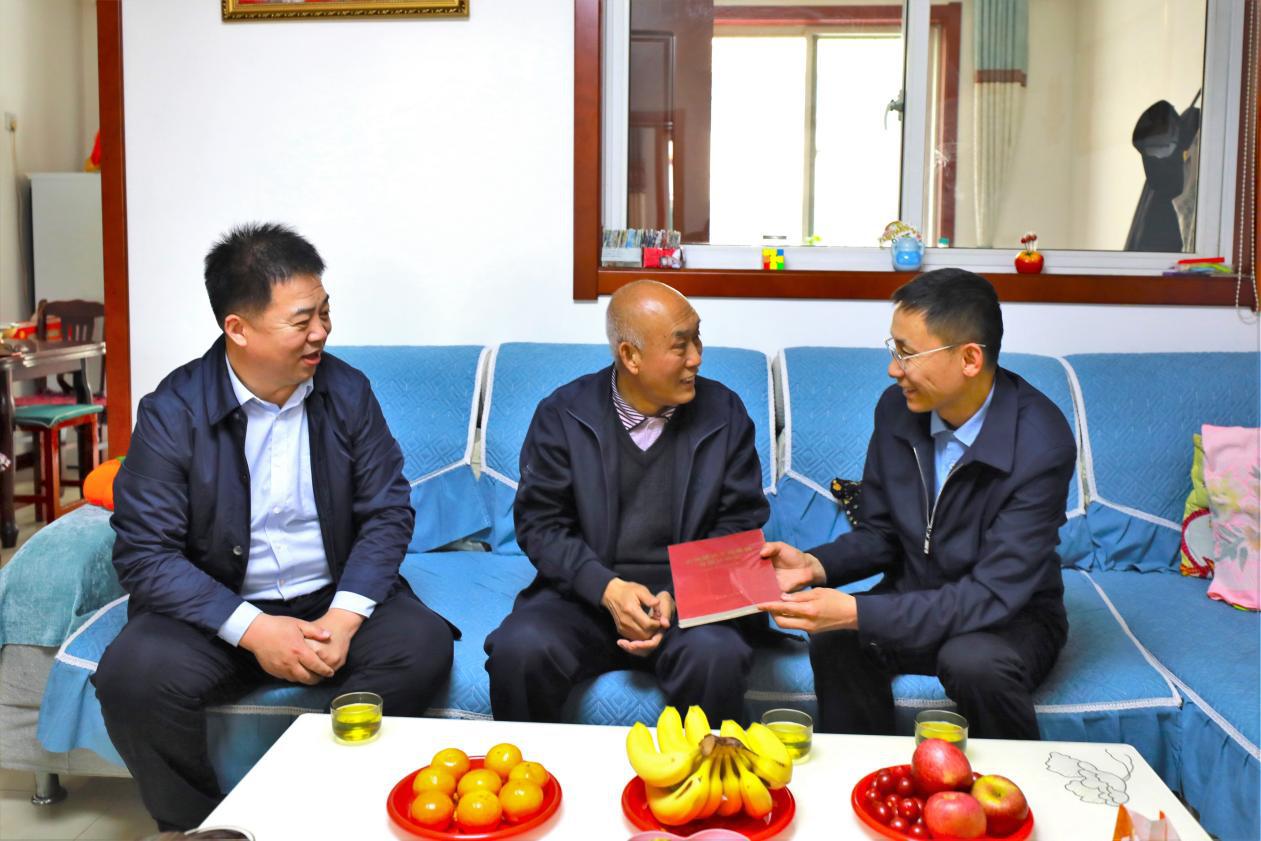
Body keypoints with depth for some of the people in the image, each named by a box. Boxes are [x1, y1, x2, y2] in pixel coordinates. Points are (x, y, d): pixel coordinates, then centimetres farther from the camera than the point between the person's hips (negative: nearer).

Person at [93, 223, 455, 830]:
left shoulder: (347, 391, -2)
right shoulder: (173, 411, -10)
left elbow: (388, 511, -2)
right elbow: (143, 552, -13)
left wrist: (346, 615, -18)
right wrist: (252, 630, -23)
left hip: (334, 599, 2)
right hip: (216, 607, -1)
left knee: (423, 644, -24)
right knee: (133, 673, -28)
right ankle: (195, 823, 0)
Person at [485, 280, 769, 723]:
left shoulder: (724, 412, 3)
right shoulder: (563, 413, 1)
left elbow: (740, 524, 2)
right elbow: (539, 523, -1)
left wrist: (677, 596, -14)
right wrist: (608, 588, -17)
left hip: (688, 592, 0)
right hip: (586, 589, 0)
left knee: (716, 656, -32)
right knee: (519, 651, -28)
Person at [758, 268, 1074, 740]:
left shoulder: (1041, 445, -24)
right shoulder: (897, 408, -7)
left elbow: (993, 595, -28)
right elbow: (879, 534, 4)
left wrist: (855, 612, -35)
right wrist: (815, 566, -18)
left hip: (1013, 616, -3)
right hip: (914, 600, 4)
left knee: (974, 661, -36)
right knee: (834, 642, -27)